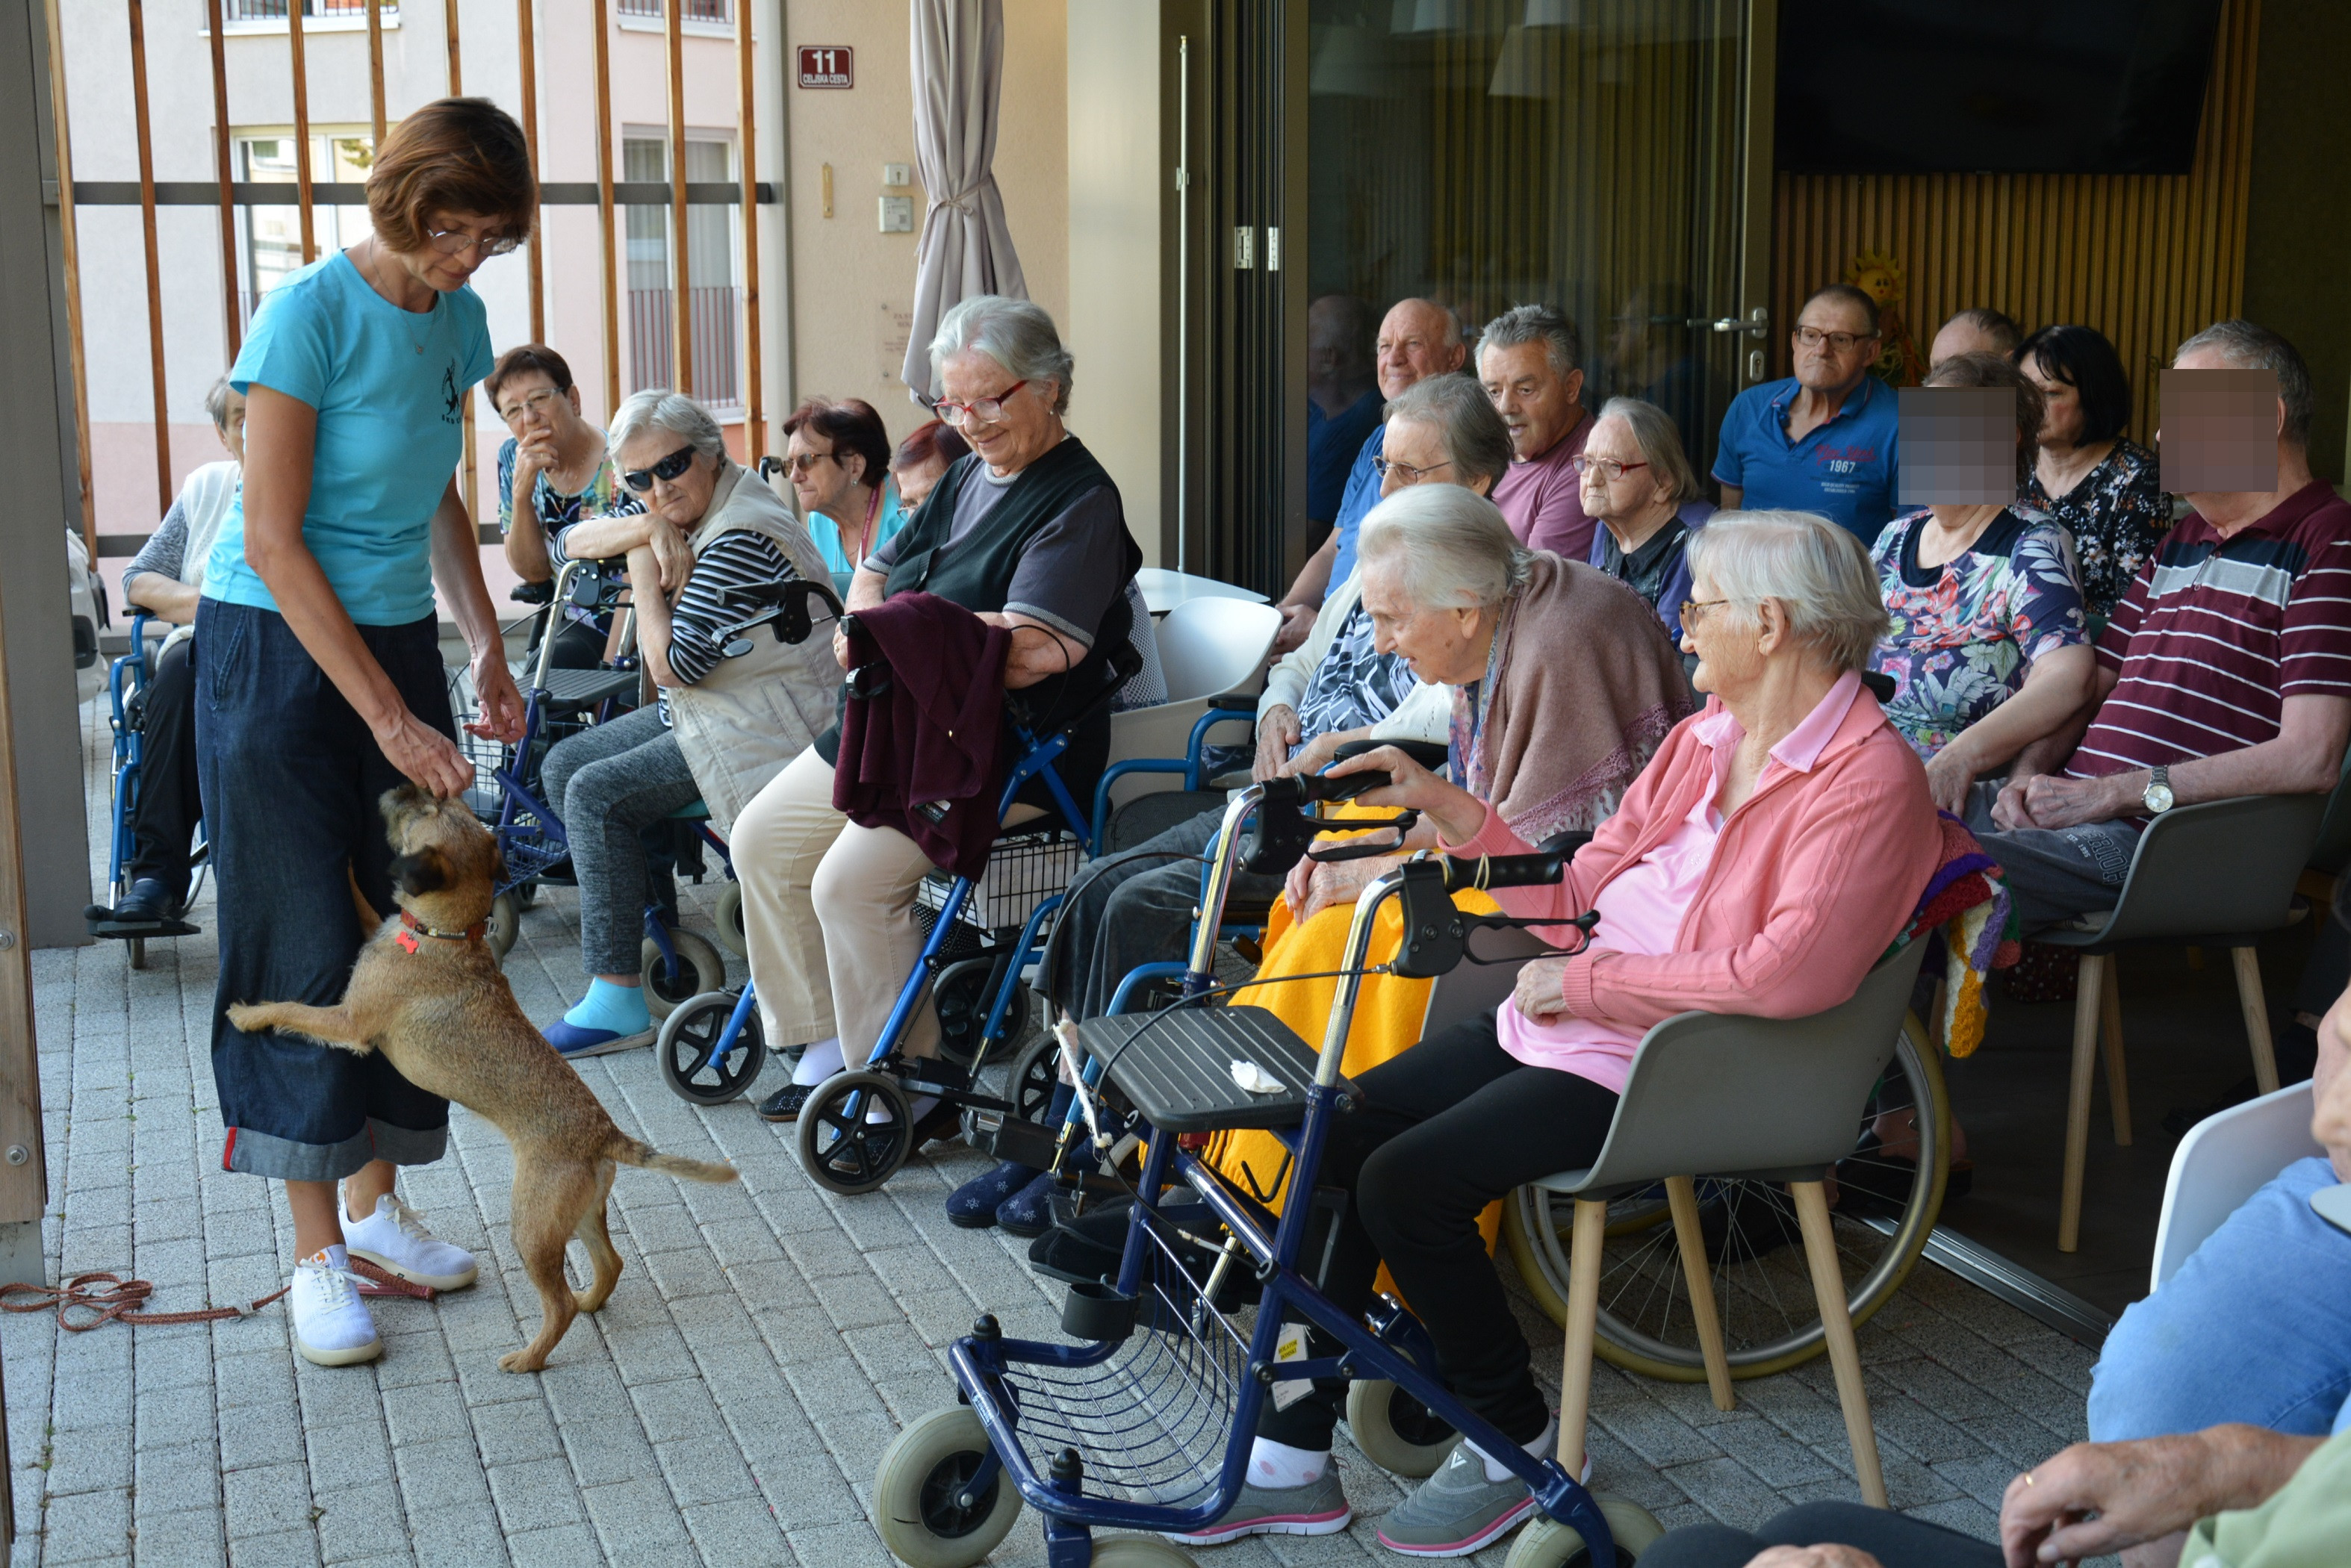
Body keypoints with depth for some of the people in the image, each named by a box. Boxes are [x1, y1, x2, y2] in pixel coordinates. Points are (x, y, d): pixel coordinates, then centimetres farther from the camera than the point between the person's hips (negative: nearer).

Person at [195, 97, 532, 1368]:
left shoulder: (457, 320, 4)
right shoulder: (311, 314, -17)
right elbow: (273, 541, -19)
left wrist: (487, 646, 10)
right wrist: (388, 718, -21)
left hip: (397, 641, 7)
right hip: (280, 653, -7)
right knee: (307, 943, -3)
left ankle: (373, 1203, 22)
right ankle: (316, 1255, 6)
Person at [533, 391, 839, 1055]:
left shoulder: (742, 537, -23)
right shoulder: (683, 512, 7)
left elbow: (675, 665, -25)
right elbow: (575, 540, 4)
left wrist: (643, 571, -14)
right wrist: (648, 528, -15)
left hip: (764, 729, -11)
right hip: (700, 714, 11)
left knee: (597, 794, -18)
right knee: (562, 766, 11)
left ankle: (617, 1002, -15)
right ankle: (653, 919, 15)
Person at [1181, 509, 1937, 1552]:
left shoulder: (1868, 779, -14)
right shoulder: (1707, 735, 13)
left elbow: (1792, 973, -28)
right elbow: (1576, 892, 13)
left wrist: (1589, 981, -20)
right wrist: (1458, 813, 3)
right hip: (1567, 1026, 9)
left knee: (1406, 1183, -21)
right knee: (1339, 1134, -3)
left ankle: (1515, 1442, 2)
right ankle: (1296, 1457, 5)